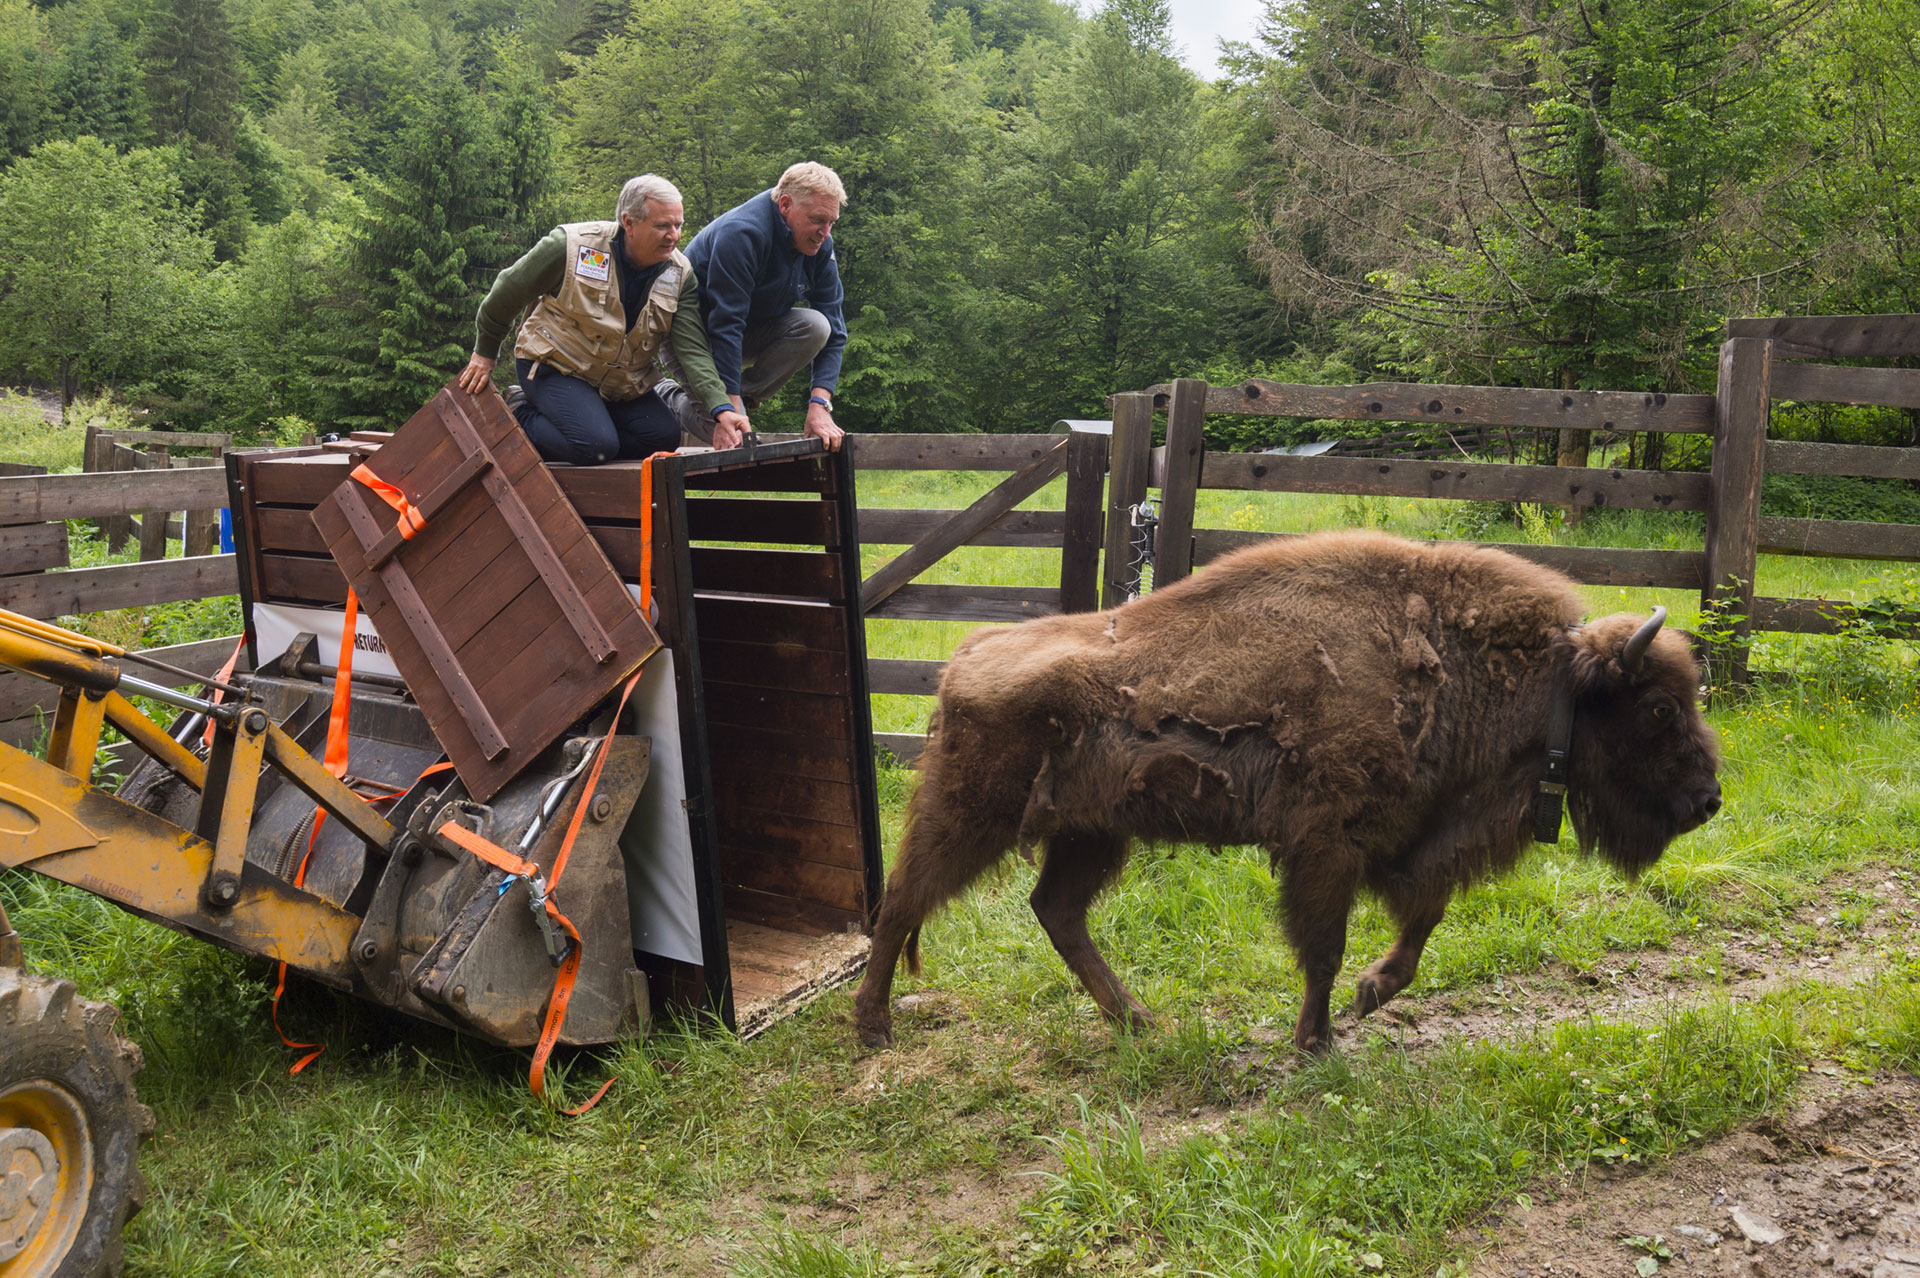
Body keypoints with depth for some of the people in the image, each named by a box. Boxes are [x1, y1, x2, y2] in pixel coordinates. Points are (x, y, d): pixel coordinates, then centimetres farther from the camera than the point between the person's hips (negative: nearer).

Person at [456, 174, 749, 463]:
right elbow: (508, 292, -6)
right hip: (554, 366, -5)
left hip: (619, 382, 5)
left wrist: (722, 407, -33)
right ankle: (522, 417, 0)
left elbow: (691, 348, -18)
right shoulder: (570, 246, -20)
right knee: (597, 445, -26)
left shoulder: (680, 275, -9)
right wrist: (485, 354, 5)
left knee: (664, 436, -14)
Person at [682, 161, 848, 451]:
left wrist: (819, 405, -24)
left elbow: (832, 330, -10)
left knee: (815, 326, -22)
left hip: (753, 330, 7)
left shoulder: (819, 243, -8)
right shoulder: (742, 233, -30)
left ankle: (744, 395, -10)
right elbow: (725, 326, -35)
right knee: (725, 436, -25)